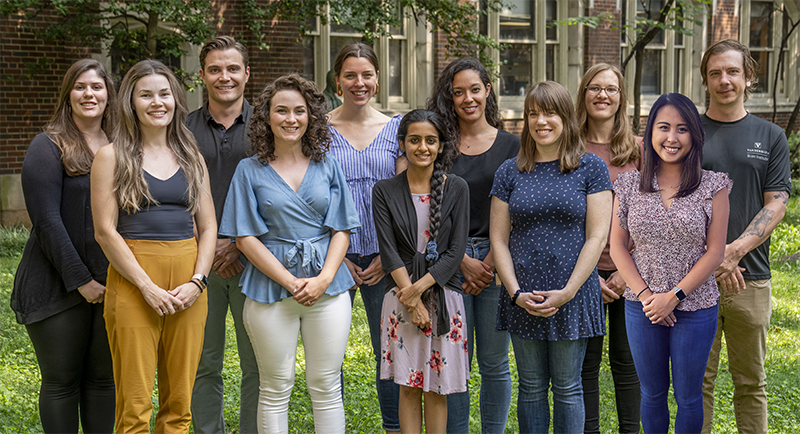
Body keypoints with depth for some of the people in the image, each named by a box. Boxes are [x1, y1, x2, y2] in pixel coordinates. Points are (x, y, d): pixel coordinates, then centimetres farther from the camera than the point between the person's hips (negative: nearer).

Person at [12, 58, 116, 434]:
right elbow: (46, 220, -12)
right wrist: (79, 280, -15)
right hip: (58, 286, -4)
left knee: (103, 377, 10)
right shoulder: (48, 147, -4)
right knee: (61, 381, 4)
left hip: (111, 285, 4)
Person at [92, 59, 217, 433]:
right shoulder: (113, 157, 2)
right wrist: (147, 287, -12)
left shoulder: (191, 157, 13)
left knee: (179, 401, 6)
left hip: (188, 284, 4)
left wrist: (196, 282, -4)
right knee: (135, 402, -3)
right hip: (133, 281, -3)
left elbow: (208, 227, 11)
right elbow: (105, 230, -5)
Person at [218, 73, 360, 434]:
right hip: (271, 285, -1)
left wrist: (323, 278, -10)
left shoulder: (327, 165, 8)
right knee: (276, 389, 4)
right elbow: (245, 238, -2)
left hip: (327, 286, 2)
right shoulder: (250, 170, 3)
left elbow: (342, 230, 6)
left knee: (326, 387, 5)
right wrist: (290, 282, -11)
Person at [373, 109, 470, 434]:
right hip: (401, 297, 0)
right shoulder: (385, 191, 2)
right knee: (408, 386, 4)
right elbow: (389, 251, -4)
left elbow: (456, 251, -3)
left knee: (437, 389, 5)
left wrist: (420, 288, -13)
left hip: (444, 295, 0)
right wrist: (413, 301, -12)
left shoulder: (456, 189, 2)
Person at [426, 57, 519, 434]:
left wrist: (489, 263, -7)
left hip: (497, 260, 0)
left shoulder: (511, 145, 5)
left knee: (494, 363, 5)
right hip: (450, 259, 0)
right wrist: (466, 262, -7)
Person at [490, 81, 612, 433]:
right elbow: (498, 239, 4)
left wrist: (567, 292, -13)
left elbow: (597, 236, -5)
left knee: (567, 388, 6)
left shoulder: (591, 168, 0)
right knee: (531, 388, 10)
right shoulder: (510, 172, 6)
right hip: (523, 299, 2)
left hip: (573, 295, -2)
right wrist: (516, 293, -8)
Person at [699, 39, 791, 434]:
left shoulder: (771, 137, 8)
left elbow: (776, 205, 1)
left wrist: (735, 250, -14)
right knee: (698, 381, 5)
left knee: (751, 382, 9)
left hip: (751, 275, 1)